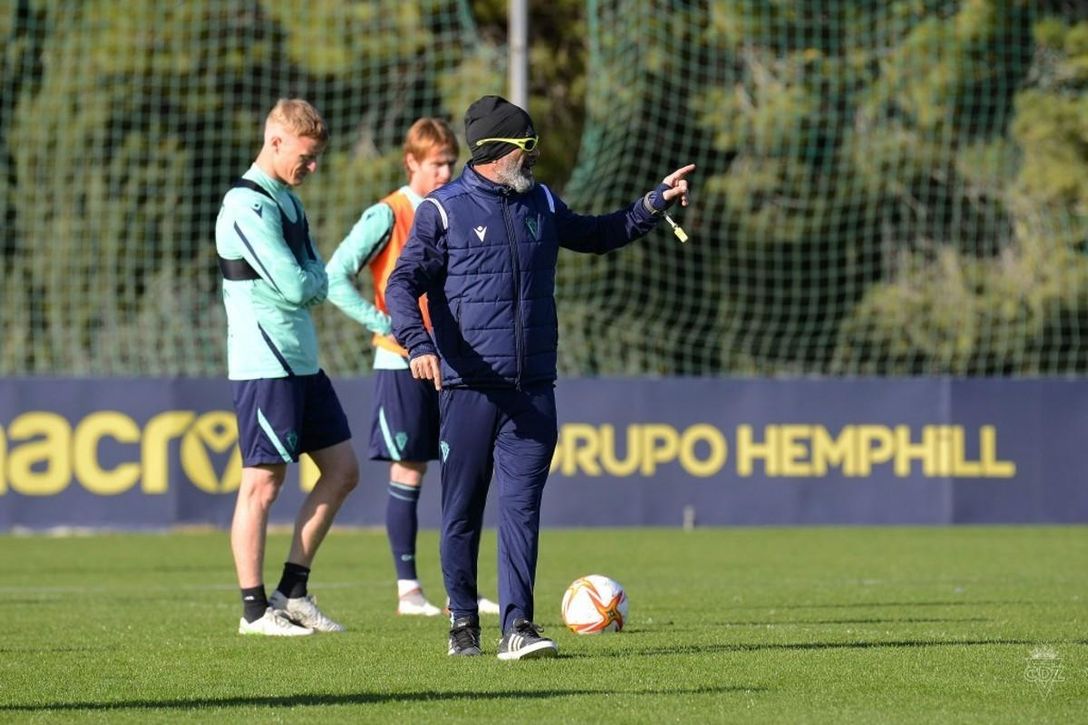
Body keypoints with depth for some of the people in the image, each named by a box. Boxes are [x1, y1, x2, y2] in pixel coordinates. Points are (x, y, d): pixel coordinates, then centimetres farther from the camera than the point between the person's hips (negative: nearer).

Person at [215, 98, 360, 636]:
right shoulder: (247, 205, -15)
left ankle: (292, 591, 15)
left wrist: (307, 281, -6)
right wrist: (310, 281, 1)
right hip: (264, 364, -10)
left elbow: (319, 282, 15)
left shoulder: (287, 201, 16)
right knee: (263, 484, -5)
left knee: (342, 471, 10)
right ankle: (254, 609, 0)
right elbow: (295, 286, -19)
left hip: (301, 361, 10)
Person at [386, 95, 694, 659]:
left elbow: (596, 235, 32)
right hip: (467, 386, -3)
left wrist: (656, 203, 21)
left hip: (532, 390, 3)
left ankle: (517, 625, -11)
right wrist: (418, 343, -24)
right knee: (462, 508, 3)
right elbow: (403, 283, -7)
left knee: (522, 504, -6)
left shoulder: (541, 204, 15)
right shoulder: (443, 210, -1)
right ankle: (464, 619, 16)